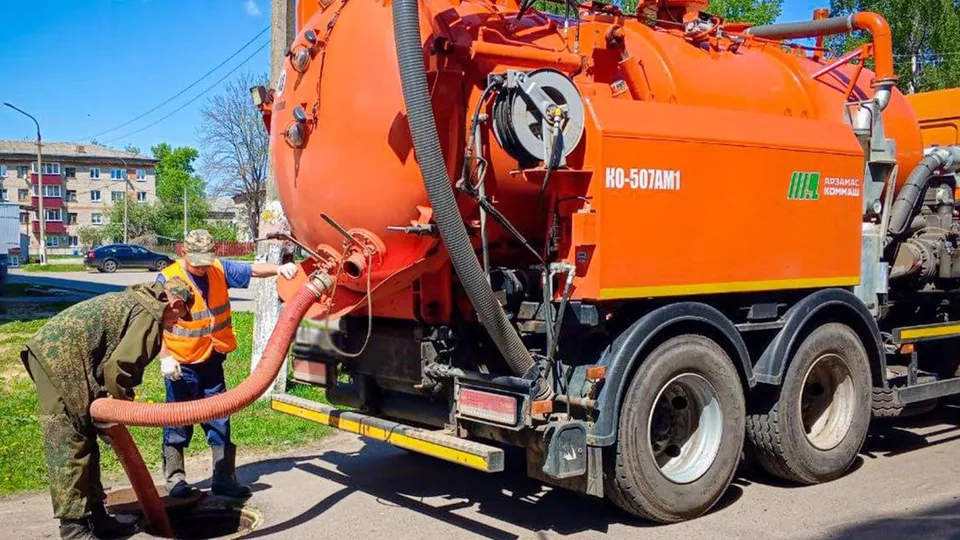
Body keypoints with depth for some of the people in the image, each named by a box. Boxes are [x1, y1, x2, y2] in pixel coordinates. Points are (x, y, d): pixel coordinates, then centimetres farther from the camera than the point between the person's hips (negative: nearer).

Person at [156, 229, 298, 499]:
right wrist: (165, 357, -19)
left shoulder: (220, 269, 1)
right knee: (178, 425, 6)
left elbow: (252, 270, 2)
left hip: (212, 362, 5)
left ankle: (224, 479, 17)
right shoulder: (167, 279, -12)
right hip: (181, 365, -5)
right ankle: (175, 478, 20)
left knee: (219, 423, 9)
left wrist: (279, 268, -17)